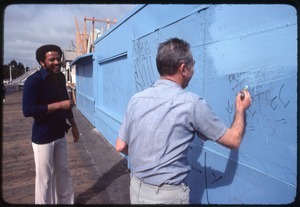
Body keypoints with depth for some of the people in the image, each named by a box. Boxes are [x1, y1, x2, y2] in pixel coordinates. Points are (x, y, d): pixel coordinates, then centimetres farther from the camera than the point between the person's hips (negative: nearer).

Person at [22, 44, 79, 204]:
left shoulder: (60, 77, 5)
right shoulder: (33, 81, -15)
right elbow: (27, 110, -25)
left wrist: (73, 125, 15)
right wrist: (59, 105, -25)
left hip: (60, 134, 6)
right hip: (43, 137, -6)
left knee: (63, 171, 17)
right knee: (45, 177, 6)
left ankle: (66, 201, 35)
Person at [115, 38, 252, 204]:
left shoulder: (136, 99, -6)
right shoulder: (192, 103, -19)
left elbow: (120, 147, 2)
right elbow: (233, 140, -7)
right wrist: (240, 109, 9)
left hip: (136, 187, 5)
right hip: (167, 195, -4)